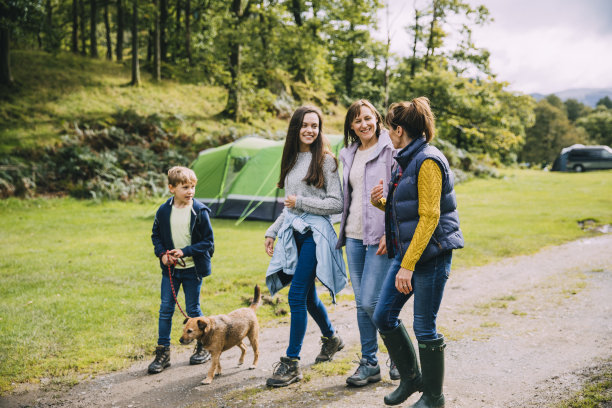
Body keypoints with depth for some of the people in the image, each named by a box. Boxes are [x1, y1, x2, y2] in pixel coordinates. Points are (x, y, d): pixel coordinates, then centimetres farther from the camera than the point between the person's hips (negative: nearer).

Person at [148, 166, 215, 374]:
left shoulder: (200, 211, -11)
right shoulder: (164, 211, -2)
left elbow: (208, 241, -9)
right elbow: (156, 235, 11)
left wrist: (185, 252, -18)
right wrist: (162, 253, -6)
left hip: (193, 269, -3)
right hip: (170, 269, 3)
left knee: (193, 310, 7)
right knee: (165, 309, 5)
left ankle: (204, 347, 25)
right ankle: (163, 352, 15)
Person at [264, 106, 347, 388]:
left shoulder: (325, 161, -5)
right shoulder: (291, 160, 14)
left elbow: (336, 204, -9)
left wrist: (301, 202, -12)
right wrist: (273, 231, 17)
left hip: (315, 232, -7)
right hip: (292, 232, 7)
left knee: (297, 296, -11)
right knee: (308, 296, 15)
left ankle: (291, 362, -3)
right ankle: (331, 338, 39)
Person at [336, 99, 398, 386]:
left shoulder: (390, 150, -7)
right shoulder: (349, 155, 14)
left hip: (379, 237, -7)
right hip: (354, 235, 7)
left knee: (371, 301, -9)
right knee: (361, 303, 9)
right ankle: (369, 363, 19)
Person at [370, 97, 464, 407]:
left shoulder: (427, 161, -16)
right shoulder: (405, 161, 13)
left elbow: (429, 218, -20)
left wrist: (408, 266, -22)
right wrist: (381, 201, 2)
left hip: (431, 254, -9)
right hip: (406, 250, 9)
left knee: (424, 328, 0)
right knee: (383, 316, 10)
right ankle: (410, 378, 28)